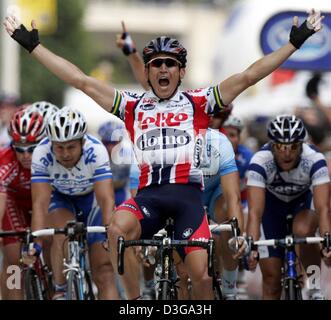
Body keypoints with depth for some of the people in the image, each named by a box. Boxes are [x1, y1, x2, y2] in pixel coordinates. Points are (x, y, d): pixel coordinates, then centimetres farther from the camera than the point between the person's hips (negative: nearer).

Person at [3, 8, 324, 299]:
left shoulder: (198, 103, 10)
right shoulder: (133, 106, 14)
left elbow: (248, 77, 5)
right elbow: (81, 80, 13)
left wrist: (294, 43, -1)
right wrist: (33, 46, 11)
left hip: (187, 194, -1)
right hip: (148, 194, 1)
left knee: (201, 274, -13)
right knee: (118, 227, -32)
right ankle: (136, 304, -20)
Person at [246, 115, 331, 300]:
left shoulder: (314, 160, -34)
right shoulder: (260, 162, -34)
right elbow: (255, 212, -40)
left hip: (304, 200, 0)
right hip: (272, 202, 1)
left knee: (303, 231, -35)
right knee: (272, 278, -6)